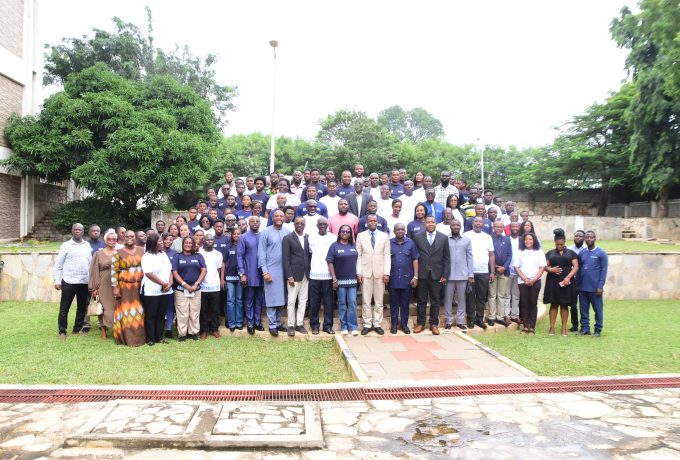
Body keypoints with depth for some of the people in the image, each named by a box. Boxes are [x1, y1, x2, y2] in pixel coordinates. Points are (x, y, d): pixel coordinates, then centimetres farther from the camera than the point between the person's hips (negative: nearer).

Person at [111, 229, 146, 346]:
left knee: (139, 312, 7)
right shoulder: (118, 252, -2)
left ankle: (139, 336, 17)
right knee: (126, 312, 1)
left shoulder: (141, 250, 7)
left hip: (140, 286, 3)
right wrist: (115, 287, -9)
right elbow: (114, 271, -4)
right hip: (125, 287, -3)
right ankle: (127, 337, 10)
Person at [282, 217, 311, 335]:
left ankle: (299, 323, 18)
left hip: (306, 275, 4)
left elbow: (310, 255, 11)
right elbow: (286, 259, -7)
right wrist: (289, 276, -13)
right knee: (291, 301, 2)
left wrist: (310, 272, 3)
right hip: (294, 275, -4)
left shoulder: (308, 238, 9)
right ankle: (291, 325, 10)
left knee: (303, 300, 8)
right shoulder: (288, 238, -4)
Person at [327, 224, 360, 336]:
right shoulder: (335, 246, -2)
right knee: (342, 304, 5)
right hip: (340, 280, -2)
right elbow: (330, 262, -4)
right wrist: (334, 279, -9)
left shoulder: (353, 246, 8)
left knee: (352, 303, 1)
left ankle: (353, 327, 8)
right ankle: (344, 327, 14)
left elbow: (356, 261, 13)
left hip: (352, 280, 2)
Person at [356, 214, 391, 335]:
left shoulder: (384, 236, 6)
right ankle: (367, 325, 11)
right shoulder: (360, 236, 5)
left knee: (379, 300, 5)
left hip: (380, 272, 1)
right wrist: (358, 273, -5)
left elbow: (387, 255, 3)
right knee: (366, 300, 3)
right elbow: (358, 255, 2)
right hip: (365, 272, 0)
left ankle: (377, 324, 14)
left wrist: (386, 272, -5)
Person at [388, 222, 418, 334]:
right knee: (394, 303, 7)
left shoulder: (410, 243, 3)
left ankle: (404, 324, 18)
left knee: (405, 303, 8)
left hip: (407, 279, 0)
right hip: (393, 279, 0)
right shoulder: (389, 243, 2)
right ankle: (394, 324, 16)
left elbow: (415, 260, 3)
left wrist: (415, 276, -2)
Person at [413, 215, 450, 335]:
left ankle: (434, 324, 17)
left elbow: (446, 258, 4)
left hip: (436, 274, 1)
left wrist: (445, 275, -1)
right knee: (421, 300, 7)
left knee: (435, 301, 7)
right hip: (422, 274, 0)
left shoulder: (443, 237, 3)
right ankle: (420, 323, 17)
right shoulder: (418, 237, 1)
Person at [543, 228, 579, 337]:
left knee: (564, 305, 4)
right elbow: (545, 266, 6)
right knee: (554, 304, 3)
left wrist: (568, 277, -16)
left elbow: (576, 267, -2)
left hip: (566, 282, 0)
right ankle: (552, 327, 6)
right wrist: (550, 269, -17)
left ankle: (564, 328, 10)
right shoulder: (550, 253, 10)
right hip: (553, 282, 1)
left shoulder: (571, 253, 8)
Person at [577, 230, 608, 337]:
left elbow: (603, 270, -7)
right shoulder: (581, 253, 8)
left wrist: (600, 286, -12)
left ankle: (598, 329, 15)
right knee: (584, 309, 9)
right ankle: (585, 328, 17)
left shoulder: (601, 253, -4)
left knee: (598, 309, 5)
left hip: (595, 288, -4)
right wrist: (578, 285, 8)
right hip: (582, 287, 4)